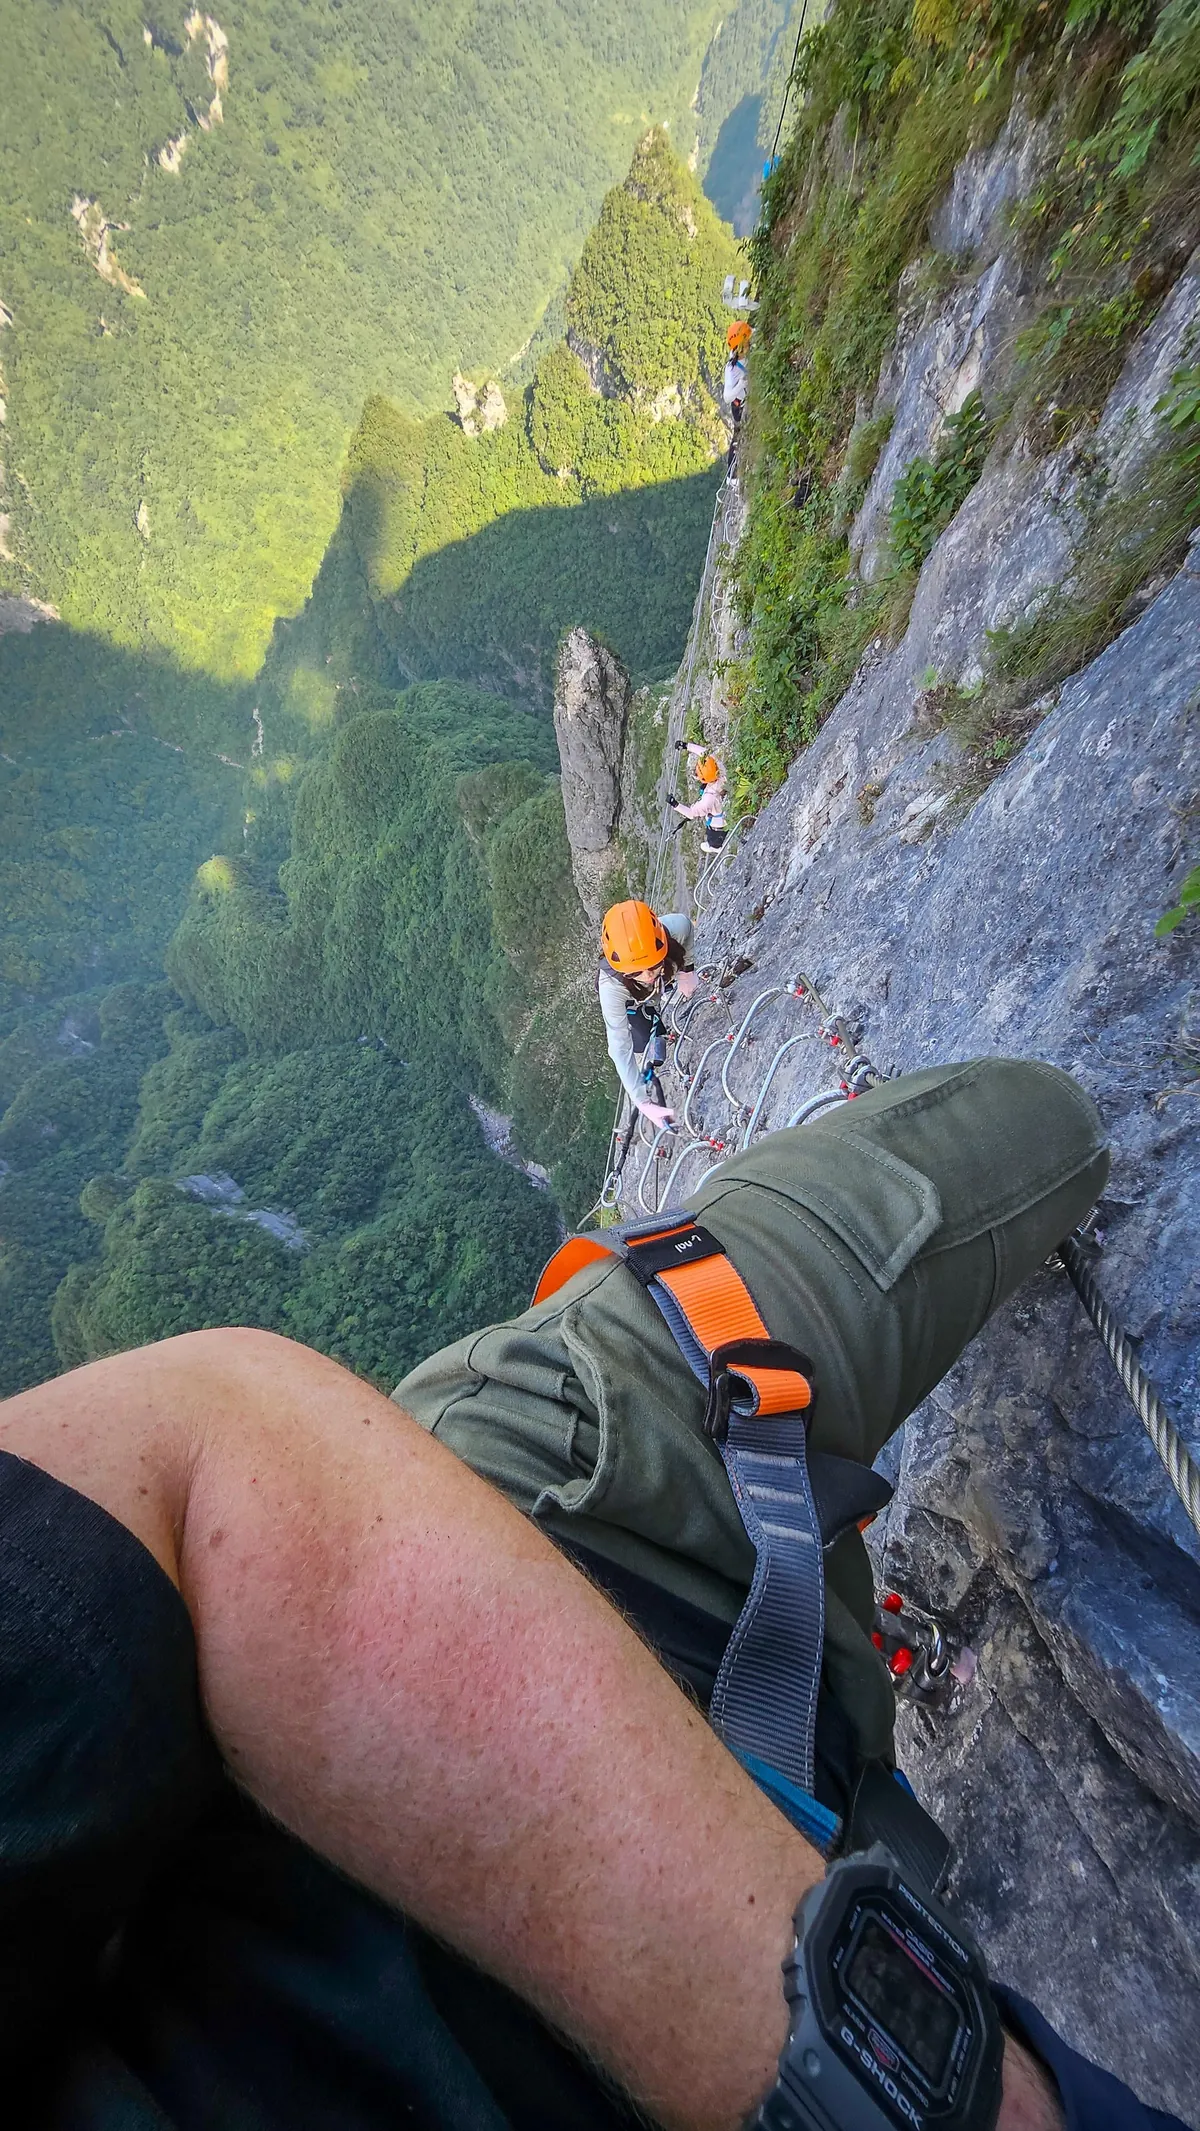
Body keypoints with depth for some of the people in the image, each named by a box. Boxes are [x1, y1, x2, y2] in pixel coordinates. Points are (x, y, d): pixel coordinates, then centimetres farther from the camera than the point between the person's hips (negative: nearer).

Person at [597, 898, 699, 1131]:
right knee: (645, 1051, -8)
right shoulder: (612, 986, -50)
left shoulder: (676, 927, -45)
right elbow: (620, 1048, -44)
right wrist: (643, 1102, -48)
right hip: (630, 1003, -3)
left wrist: (686, 969, -2)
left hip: (664, 982, 3)